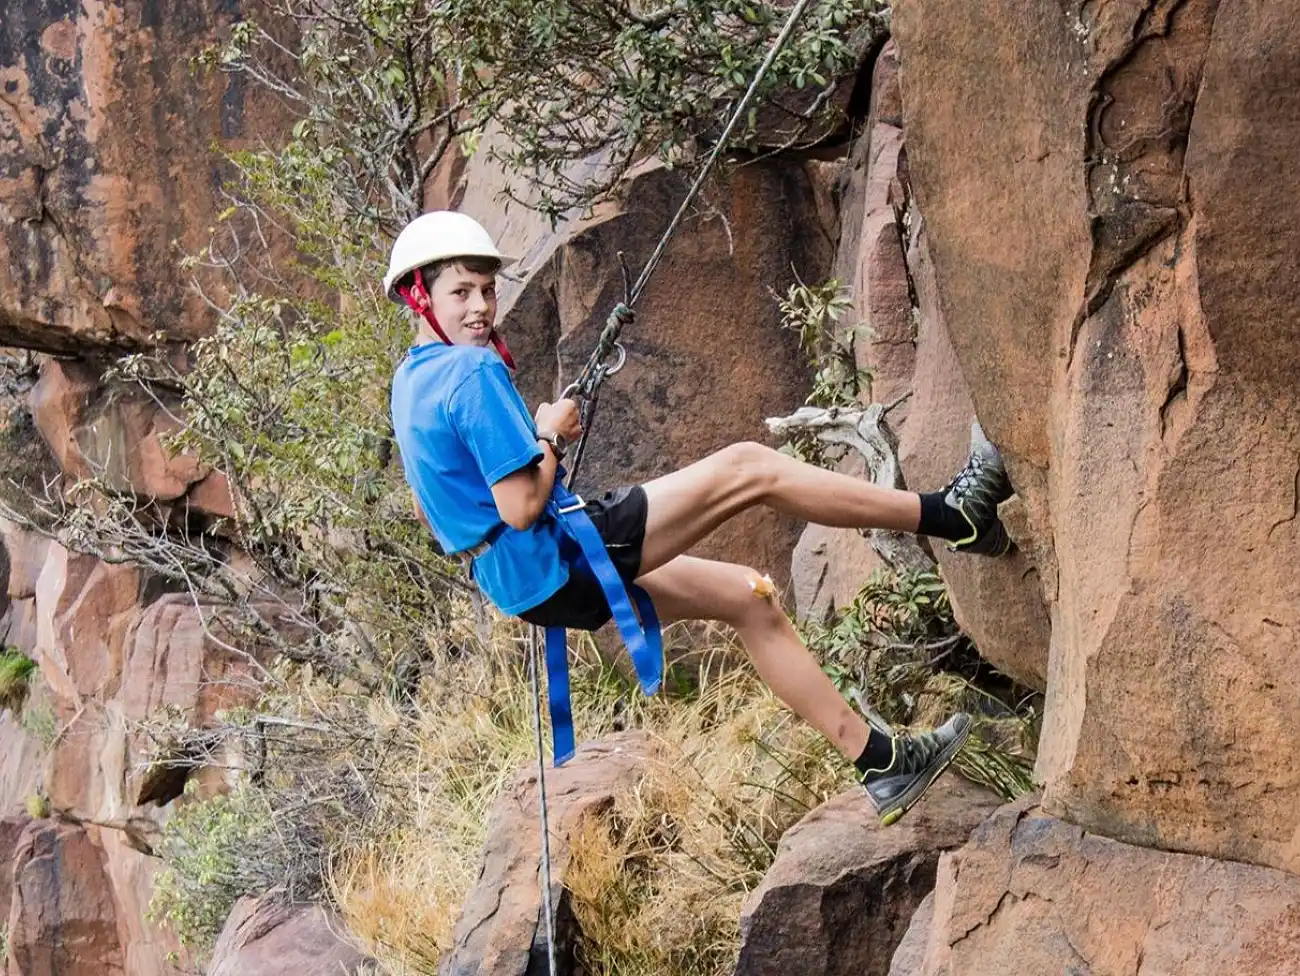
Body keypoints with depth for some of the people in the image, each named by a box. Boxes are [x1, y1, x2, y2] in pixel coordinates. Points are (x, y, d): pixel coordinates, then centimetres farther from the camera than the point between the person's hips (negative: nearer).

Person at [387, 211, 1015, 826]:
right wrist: (550, 437, -4)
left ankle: (880, 759, 16)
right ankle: (949, 515, -2)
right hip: (559, 564, -11)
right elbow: (522, 507, -24)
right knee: (747, 468, -10)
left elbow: (430, 512, 24)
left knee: (746, 597, 15)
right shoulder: (474, 371, -18)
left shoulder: (410, 381, 13)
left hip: (521, 584, 11)